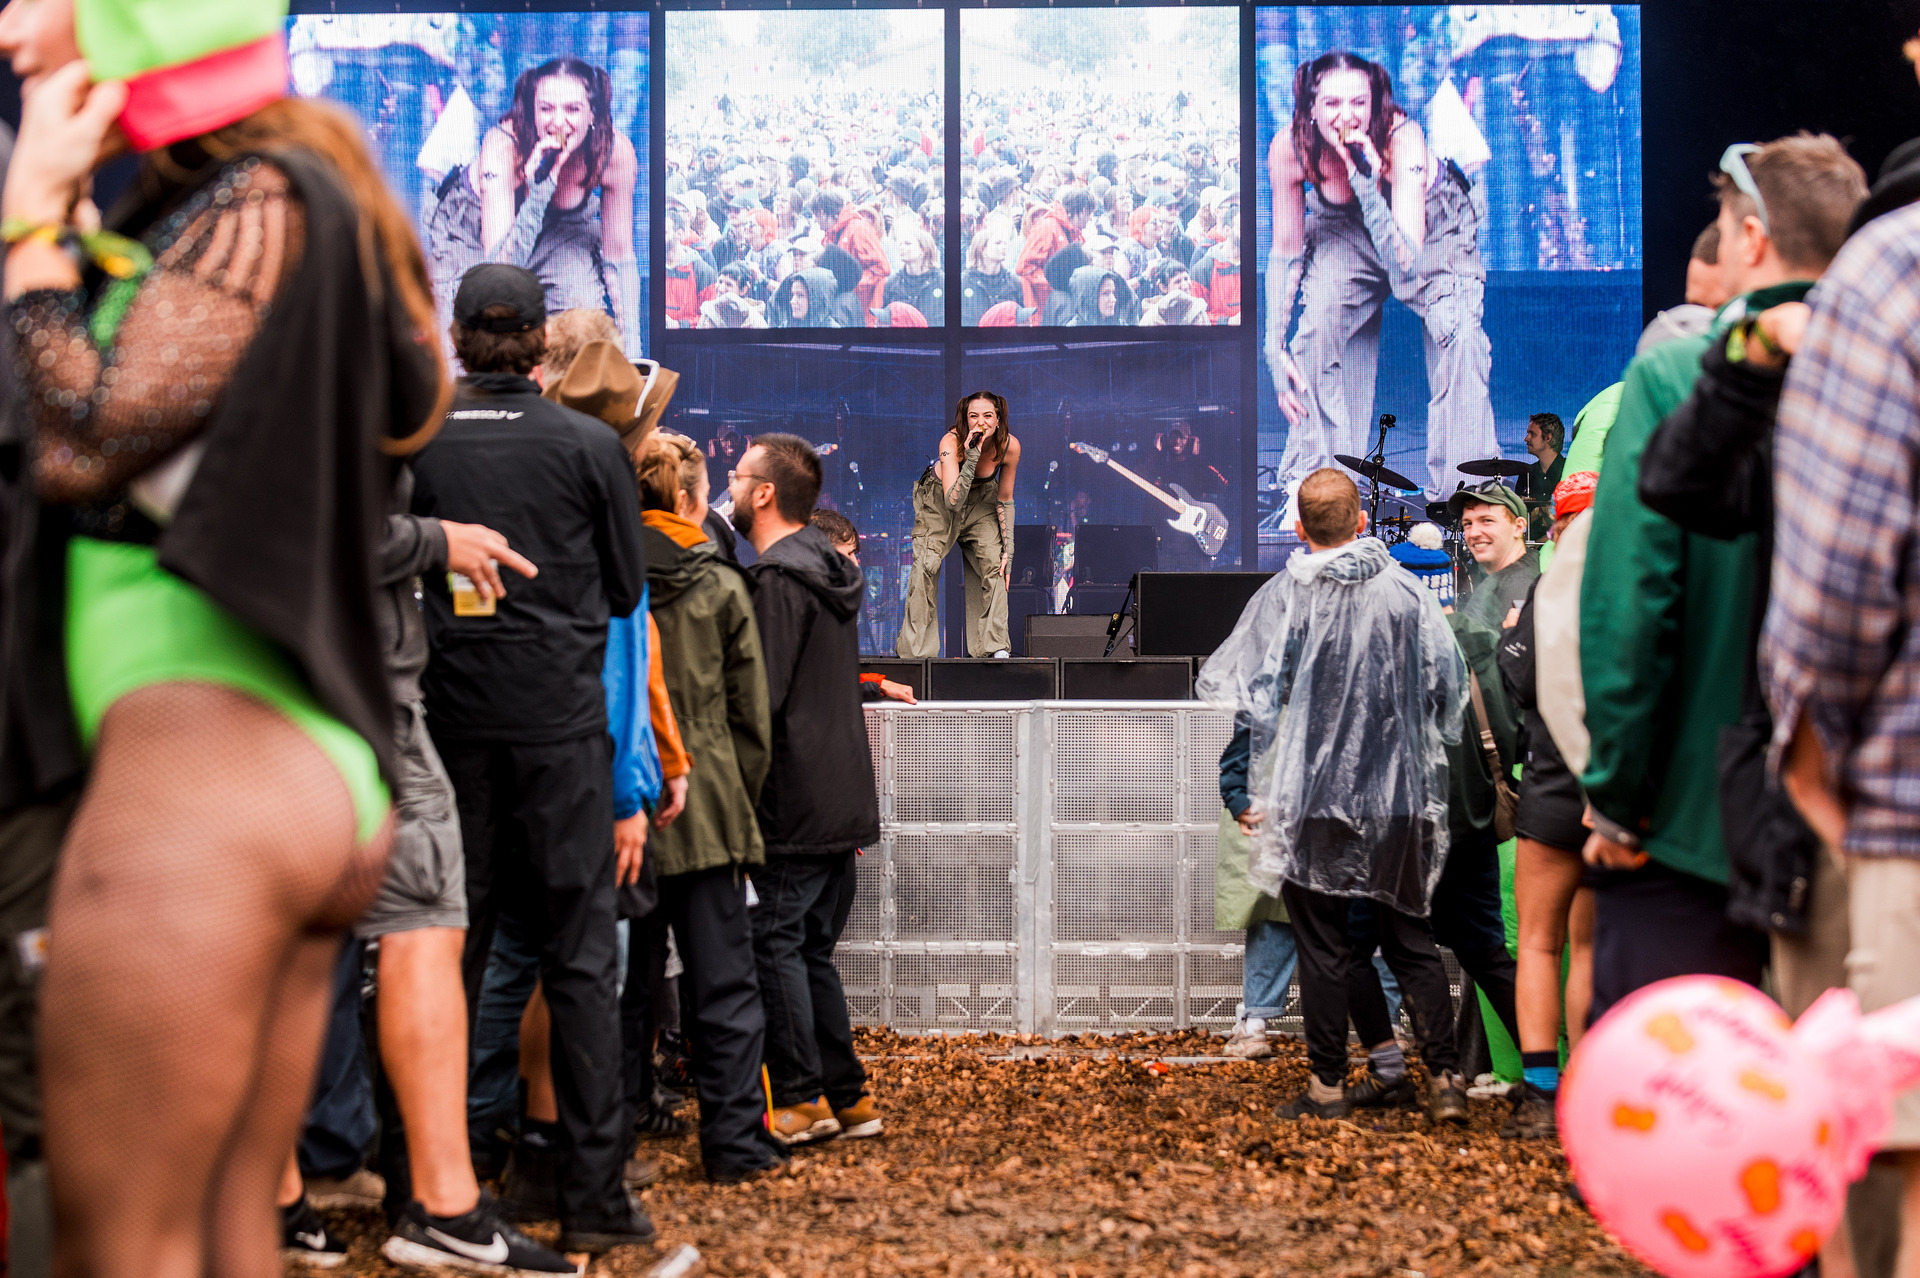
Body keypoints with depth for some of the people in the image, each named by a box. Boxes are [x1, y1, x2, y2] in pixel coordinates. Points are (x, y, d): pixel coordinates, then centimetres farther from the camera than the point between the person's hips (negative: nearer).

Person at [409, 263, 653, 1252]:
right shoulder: (590, 445, -3)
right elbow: (626, 587, 5)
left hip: (451, 717, 1)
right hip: (561, 723, -1)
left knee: (449, 950, 10)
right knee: (579, 956, 3)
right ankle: (593, 1197, 3)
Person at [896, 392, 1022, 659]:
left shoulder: (1009, 446, -24)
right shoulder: (951, 442, -35)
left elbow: (1005, 499, -8)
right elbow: (953, 501, -43)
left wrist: (1008, 548, -9)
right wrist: (971, 458, -50)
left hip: (981, 499, 3)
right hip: (939, 499, -3)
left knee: (994, 565, -12)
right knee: (926, 567, -16)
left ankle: (994, 647, -3)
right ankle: (914, 650, -7)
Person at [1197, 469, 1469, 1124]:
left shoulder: (1283, 596, -6)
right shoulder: (1408, 591, 1)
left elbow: (1242, 696, -7)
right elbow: (1451, 688, 6)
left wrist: (1252, 791, 3)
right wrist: (1429, 771, 18)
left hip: (1313, 799, -2)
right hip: (1401, 797, 2)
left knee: (1323, 950, 6)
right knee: (1412, 942, 11)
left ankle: (1327, 1087, 10)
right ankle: (1445, 1079, 8)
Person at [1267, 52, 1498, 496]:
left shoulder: (1401, 136, -37)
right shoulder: (1289, 148, -28)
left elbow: (1406, 264, -45)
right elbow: (1286, 251, -13)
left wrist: (1366, 181, -56)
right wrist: (1274, 347, -16)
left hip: (1431, 226, -3)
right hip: (1346, 228, 3)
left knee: (1458, 333, -24)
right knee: (1315, 330, -17)